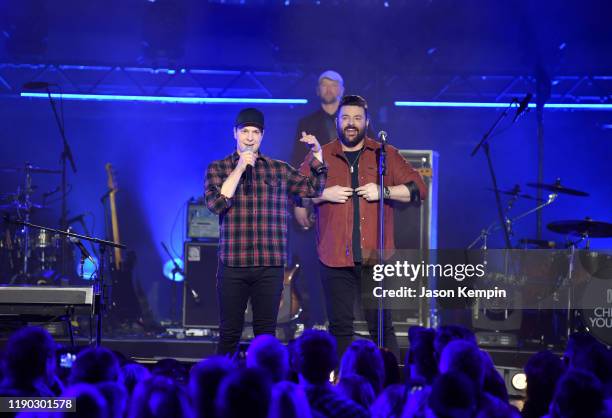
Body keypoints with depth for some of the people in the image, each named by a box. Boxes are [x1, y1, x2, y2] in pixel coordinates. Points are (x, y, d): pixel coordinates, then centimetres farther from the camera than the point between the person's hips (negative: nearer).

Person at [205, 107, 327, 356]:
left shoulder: (279, 170, 13)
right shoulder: (218, 168, 6)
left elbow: (312, 189, 15)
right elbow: (215, 204, -8)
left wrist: (317, 153, 3)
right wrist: (239, 168, -11)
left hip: (270, 266, 2)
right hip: (233, 264, -2)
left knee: (266, 333, 3)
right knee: (229, 333, 1)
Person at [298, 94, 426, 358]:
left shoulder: (386, 155, 10)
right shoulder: (320, 157, 12)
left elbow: (418, 188, 6)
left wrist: (384, 191, -8)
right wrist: (324, 194, -6)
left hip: (376, 257, -1)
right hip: (336, 257, 1)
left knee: (382, 327, -1)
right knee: (340, 328, 4)